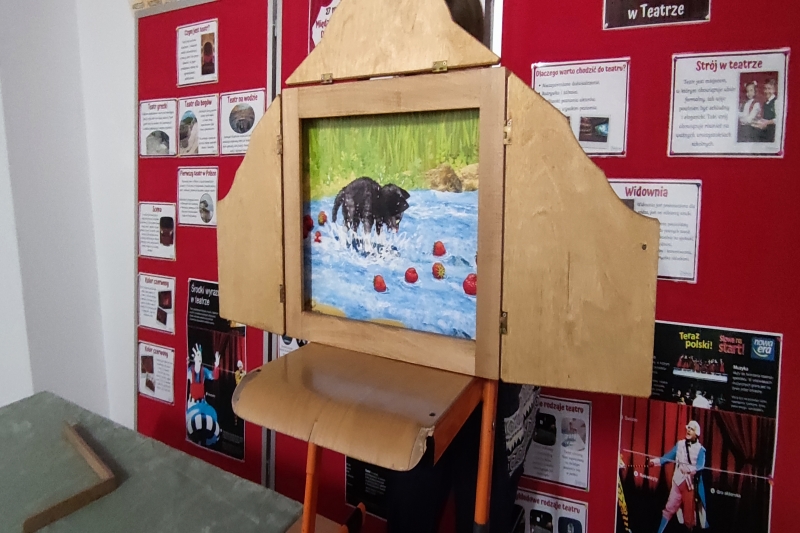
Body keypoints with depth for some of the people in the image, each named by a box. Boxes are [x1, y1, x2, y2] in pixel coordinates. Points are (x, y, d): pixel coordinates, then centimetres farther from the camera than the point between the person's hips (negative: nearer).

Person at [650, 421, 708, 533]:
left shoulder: (700, 449, -4)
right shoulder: (679, 444, 4)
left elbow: (700, 466, -17)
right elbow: (669, 456, 5)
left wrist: (689, 469, -36)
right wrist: (656, 461, -9)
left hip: (691, 484, -2)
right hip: (678, 481, 2)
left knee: (689, 512, 7)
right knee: (669, 508, 0)